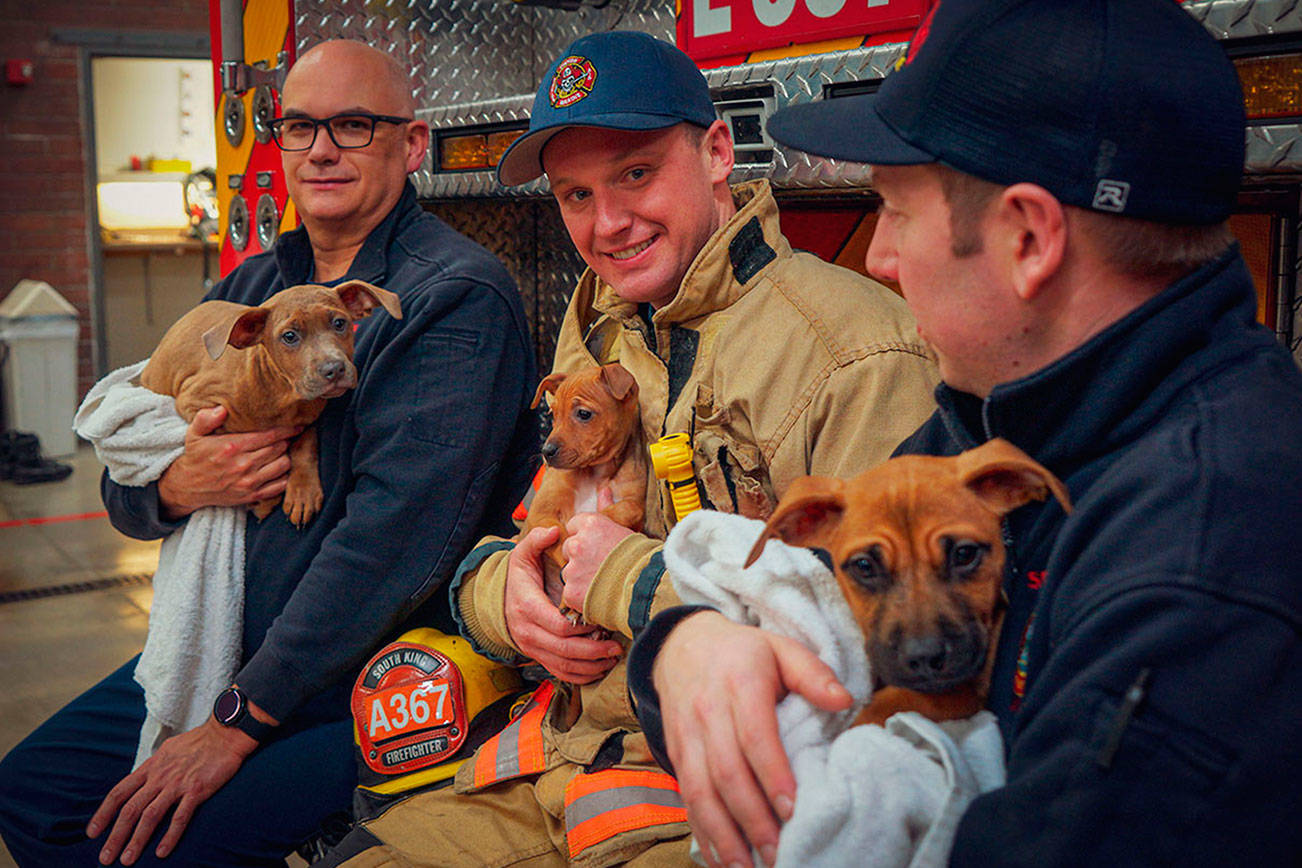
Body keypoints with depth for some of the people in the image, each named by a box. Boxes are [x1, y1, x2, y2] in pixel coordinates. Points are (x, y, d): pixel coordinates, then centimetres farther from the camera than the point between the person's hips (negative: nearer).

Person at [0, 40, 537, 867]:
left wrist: (242, 719, -22)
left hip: (376, 682, -7)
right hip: (230, 644, 8)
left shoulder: (455, 296, -16)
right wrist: (178, 484, -13)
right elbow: (123, 487, 13)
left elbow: (398, 529, -25)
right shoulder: (248, 288, 10)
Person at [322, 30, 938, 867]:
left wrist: (635, 580, -18)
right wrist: (501, 592, -6)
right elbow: (524, 537, 18)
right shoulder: (595, 339, 13)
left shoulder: (861, 349, -15)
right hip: (559, 763, 7)